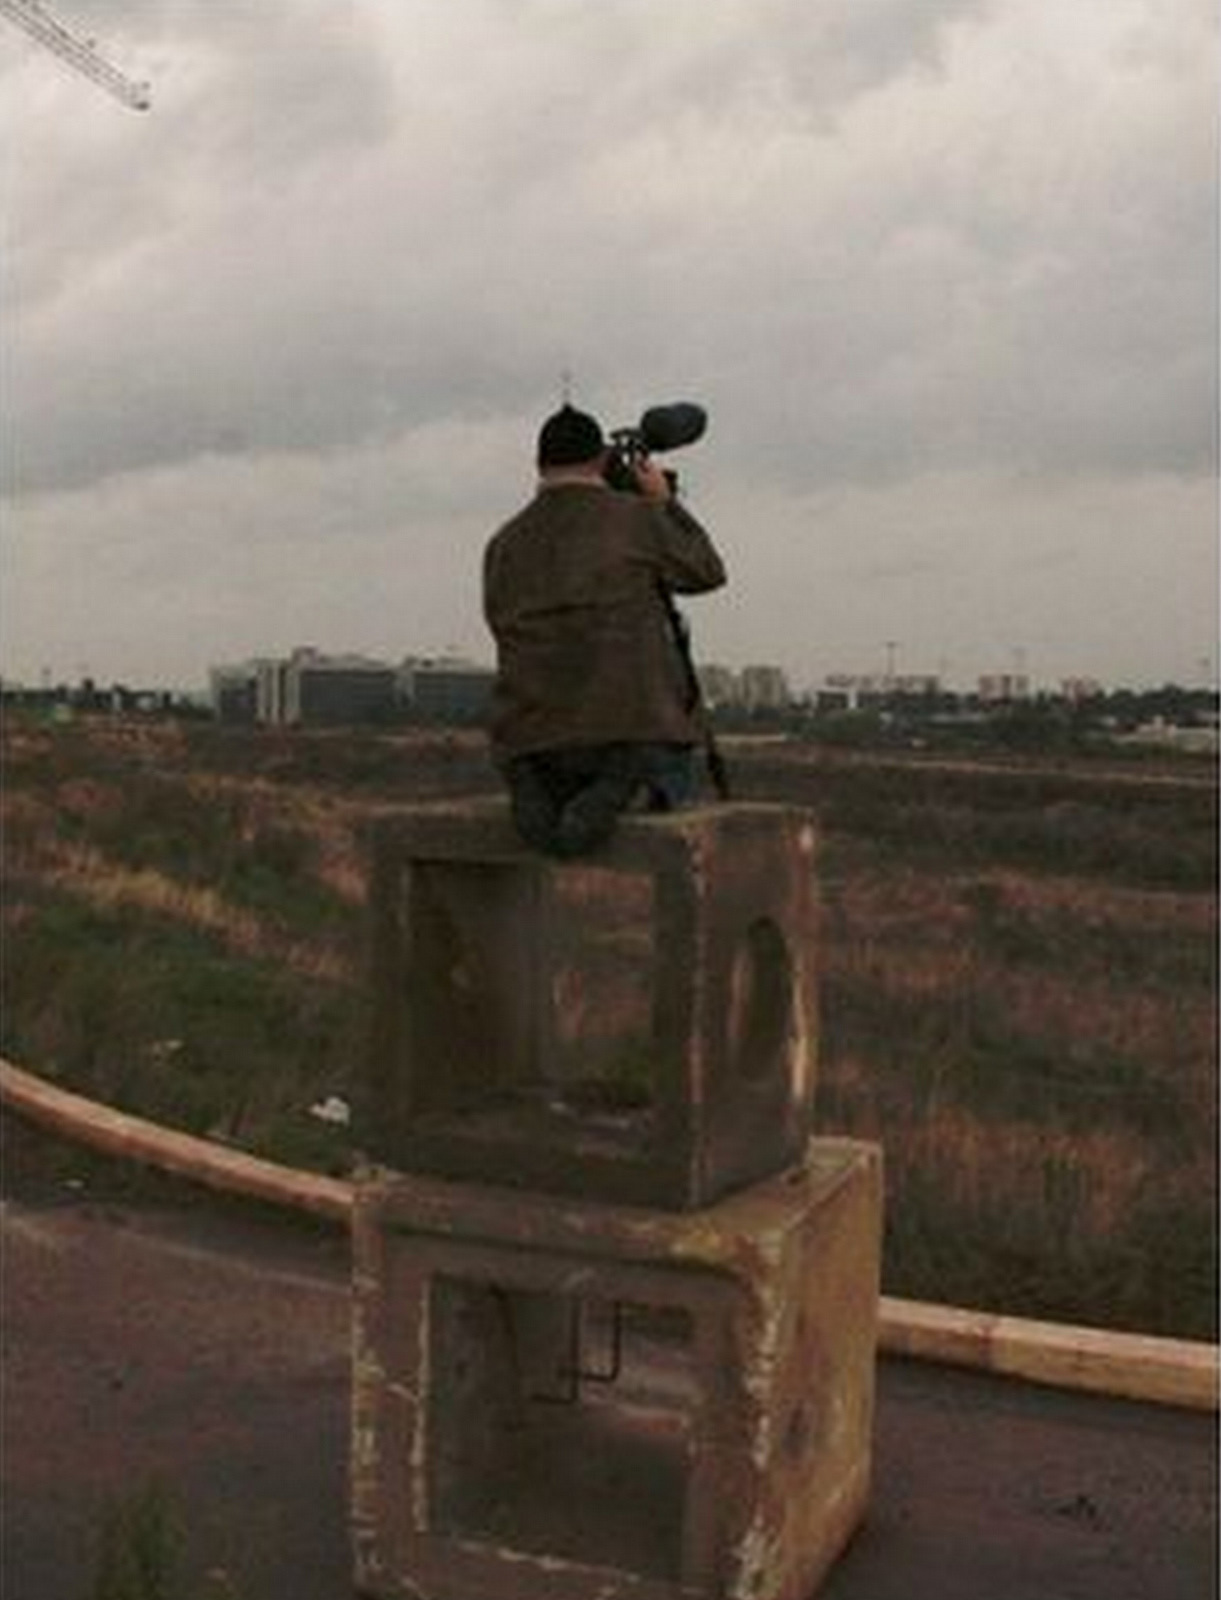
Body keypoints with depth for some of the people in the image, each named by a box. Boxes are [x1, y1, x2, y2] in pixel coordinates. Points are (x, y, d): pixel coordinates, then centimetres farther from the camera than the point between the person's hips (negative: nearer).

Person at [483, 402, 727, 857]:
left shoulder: (502, 545, 10)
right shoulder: (634, 518, 1)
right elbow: (707, 572, 15)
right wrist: (666, 504, 28)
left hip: (530, 739, 3)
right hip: (632, 729, -3)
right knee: (674, 789, 28)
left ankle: (539, 795, -4)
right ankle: (616, 794, -9)